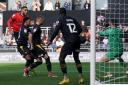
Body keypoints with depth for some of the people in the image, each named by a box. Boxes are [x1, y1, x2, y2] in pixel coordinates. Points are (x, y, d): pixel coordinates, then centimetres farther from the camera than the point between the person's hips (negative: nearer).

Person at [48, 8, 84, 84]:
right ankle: (81, 77, 20)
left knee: (61, 58, 2)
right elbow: (80, 29, 15)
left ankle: (66, 78, -8)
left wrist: (51, 40, 2)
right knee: (76, 58, 20)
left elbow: (56, 31, -6)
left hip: (69, 41, -6)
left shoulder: (60, 20, 3)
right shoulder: (72, 19, 17)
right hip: (77, 40, 6)